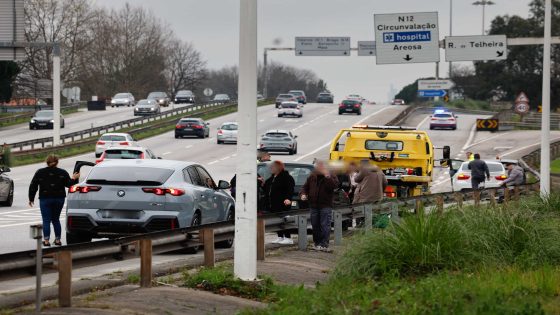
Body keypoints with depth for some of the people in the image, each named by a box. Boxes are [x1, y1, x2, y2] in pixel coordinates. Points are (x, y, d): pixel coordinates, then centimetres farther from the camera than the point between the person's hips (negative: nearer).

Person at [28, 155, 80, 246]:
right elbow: (68, 184, -5)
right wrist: (74, 179, 15)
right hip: (59, 199, 2)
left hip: (45, 199, -2)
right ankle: (57, 240, 14)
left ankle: (46, 240, -8)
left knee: (46, 220, 0)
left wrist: (31, 198, 7)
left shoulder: (40, 172, 1)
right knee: (56, 219, 15)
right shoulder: (62, 173, 1)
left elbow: (33, 186, 1)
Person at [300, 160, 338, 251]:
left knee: (325, 226, -8)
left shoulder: (331, 176, -3)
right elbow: (305, 186, 17)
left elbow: (335, 185, -22)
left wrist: (328, 177, -30)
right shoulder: (312, 177, 9)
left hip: (325, 206, -5)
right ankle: (316, 243, 22)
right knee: (315, 225, 11)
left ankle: (324, 245, -8)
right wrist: (303, 194, -2)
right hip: (314, 205, 5)